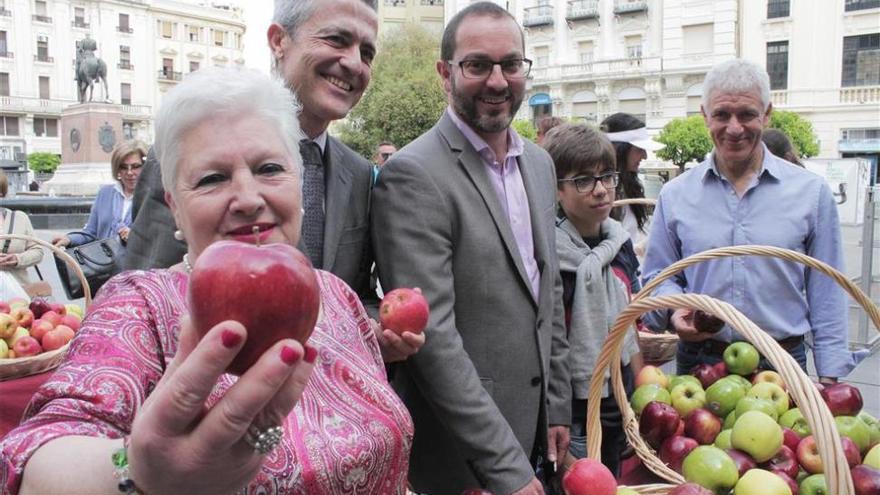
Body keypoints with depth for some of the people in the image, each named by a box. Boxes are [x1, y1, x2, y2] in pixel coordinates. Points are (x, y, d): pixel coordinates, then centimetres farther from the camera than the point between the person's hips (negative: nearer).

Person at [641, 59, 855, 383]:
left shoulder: (811, 192, 2)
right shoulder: (675, 195, 3)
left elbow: (826, 295, 3)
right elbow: (659, 277, 8)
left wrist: (829, 378, -1)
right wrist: (675, 309, -14)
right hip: (698, 362, 1)